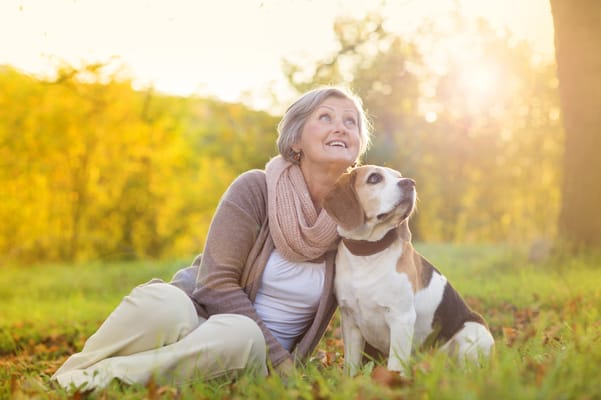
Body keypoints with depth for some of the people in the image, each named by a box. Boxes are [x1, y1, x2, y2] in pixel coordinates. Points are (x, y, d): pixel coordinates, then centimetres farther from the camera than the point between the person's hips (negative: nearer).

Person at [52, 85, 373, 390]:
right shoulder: (256, 188, -9)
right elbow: (216, 283, -14)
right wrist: (279, 358, -17)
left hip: (256, 352, 2)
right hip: (199, 317, -2)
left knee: (241, 336, -37)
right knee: (162, 301, -38)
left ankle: (99, 377, -28)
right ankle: (68, 377, -17)